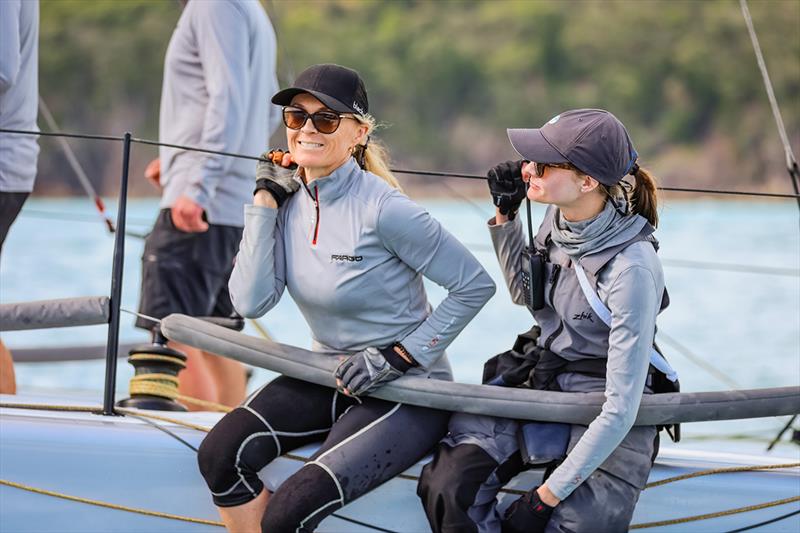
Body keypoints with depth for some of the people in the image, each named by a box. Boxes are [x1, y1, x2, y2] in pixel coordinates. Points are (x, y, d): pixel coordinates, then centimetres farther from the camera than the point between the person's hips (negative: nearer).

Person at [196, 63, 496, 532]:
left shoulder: (382, 209, -20)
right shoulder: (290, 202, 0)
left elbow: (476, 285, -15)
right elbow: (252, 301, -11)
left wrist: (400, 356, -15)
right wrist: (265, 202, -9)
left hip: (405, 392, -7)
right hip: (331, 378, 7)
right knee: (220, 456, -17)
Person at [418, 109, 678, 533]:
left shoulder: (631, 267, -25)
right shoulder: (558, 219, -4)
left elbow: (620, 409, -24)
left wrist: (548, 496, -23)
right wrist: (505, 217, 4)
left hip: (601, 417, -6)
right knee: (448, 490, -20)